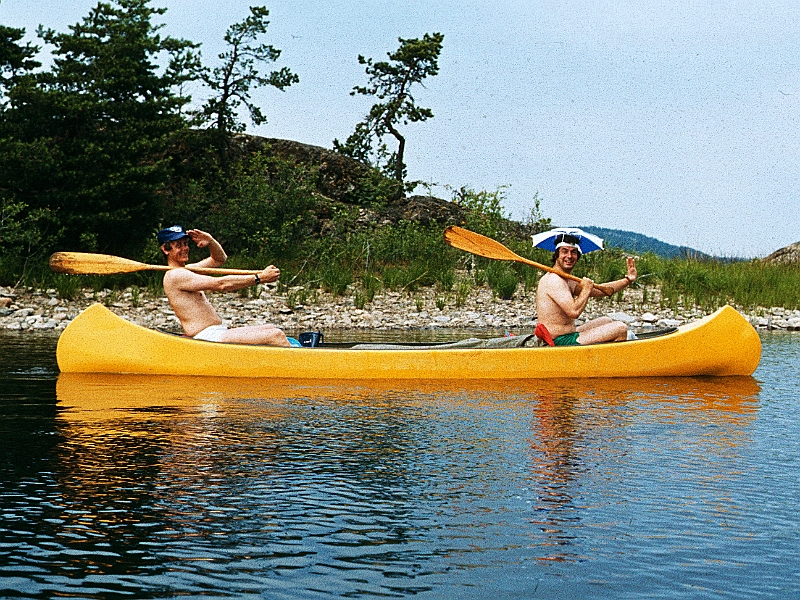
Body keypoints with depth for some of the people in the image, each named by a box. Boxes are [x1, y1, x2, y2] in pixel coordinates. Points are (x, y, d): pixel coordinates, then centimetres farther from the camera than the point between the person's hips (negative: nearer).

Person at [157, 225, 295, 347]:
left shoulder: (185, 271, 20)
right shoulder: (174, 276, -11)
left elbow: (220, 259, 27)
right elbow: (221, 284, -17)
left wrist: (210, 241, 5)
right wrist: (260, 278, -15)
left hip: (218, 334, 11)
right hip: (206, 338, -11)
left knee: (272, 329, 5)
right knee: (275, 336, -19)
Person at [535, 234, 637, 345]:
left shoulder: (568, 281, 15)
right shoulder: (553, 280, -18)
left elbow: (599, 290, 19)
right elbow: (574, 312, -26)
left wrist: (628, 280, 14)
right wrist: (586, 289, -11)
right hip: (561, 342, -12)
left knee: (606, 321, 31)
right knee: (621, 328, -8)